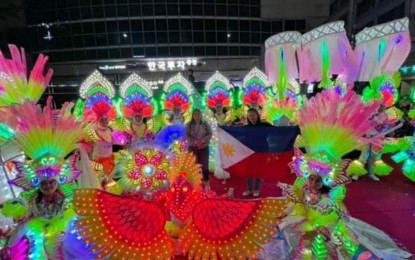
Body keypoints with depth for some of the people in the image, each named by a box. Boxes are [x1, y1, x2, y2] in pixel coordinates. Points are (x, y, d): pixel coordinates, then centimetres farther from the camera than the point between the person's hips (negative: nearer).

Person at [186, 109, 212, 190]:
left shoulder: (205, 124, 2)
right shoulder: (189, 125, 1)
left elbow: (210, 134, -3)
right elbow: (187, 136, -6)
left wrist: (202, 140, -19)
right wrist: (195, 142, -20)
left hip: (204, 147, 0)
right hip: (193, 147, 0)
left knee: (205, 165, 2)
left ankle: (206, 182, 14)